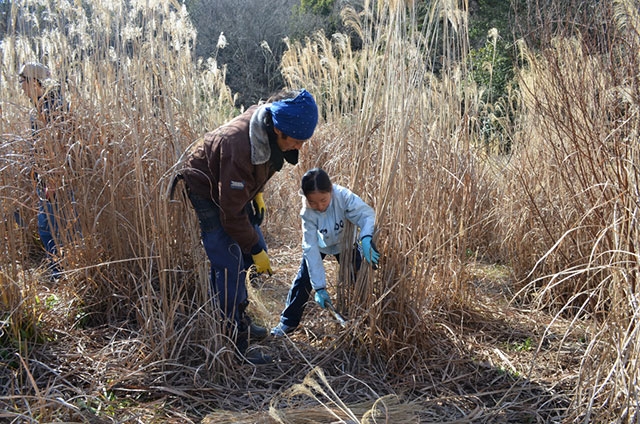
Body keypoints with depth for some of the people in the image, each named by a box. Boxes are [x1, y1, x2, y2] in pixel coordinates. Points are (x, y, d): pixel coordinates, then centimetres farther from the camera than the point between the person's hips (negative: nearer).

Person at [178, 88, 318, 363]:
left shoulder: (270, 125, -15)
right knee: (230, 267, -14)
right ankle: (235, 345, -5)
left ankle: (239, 317, 29)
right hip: (208, 194, -9)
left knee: (255, 250, 12)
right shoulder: (238, 146, -39)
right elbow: (231, 212, -31)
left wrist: (257, 192, 9)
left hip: (236, 189, 9)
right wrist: (254, 250, -22)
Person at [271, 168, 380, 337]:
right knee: (304, 279, -4)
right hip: (318, 245, 0)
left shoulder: (343, 196, -39)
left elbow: (367, 215, -41)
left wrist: (366, 239, -64)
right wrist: (319, 287, -32)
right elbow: (311, 249, -31)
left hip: (345, 242, 0)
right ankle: (288, 321, 10)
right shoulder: (307, 213, -33)